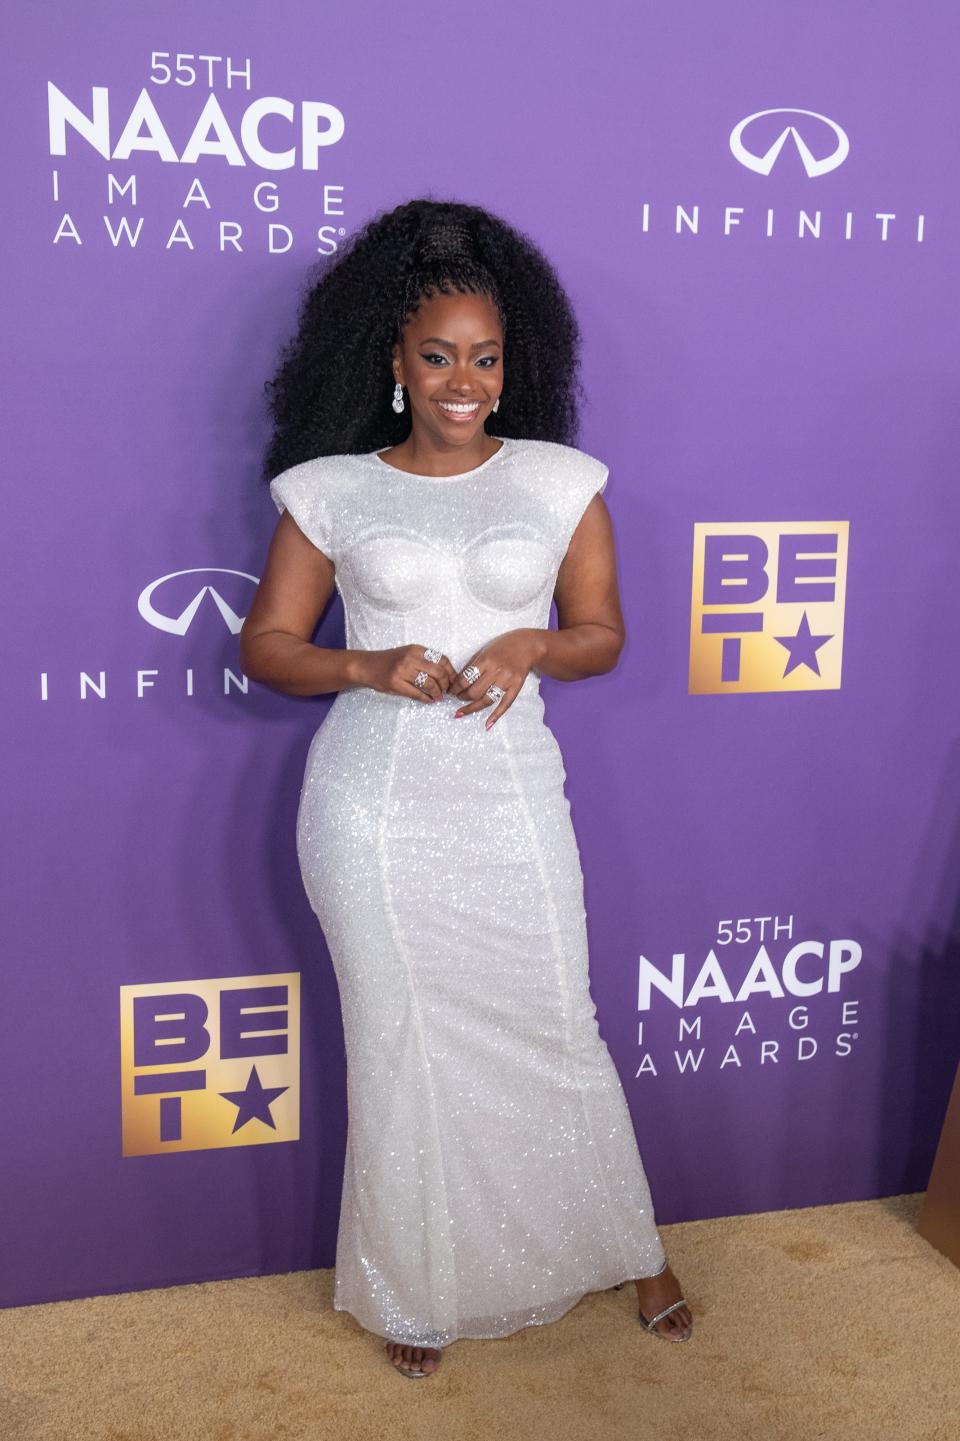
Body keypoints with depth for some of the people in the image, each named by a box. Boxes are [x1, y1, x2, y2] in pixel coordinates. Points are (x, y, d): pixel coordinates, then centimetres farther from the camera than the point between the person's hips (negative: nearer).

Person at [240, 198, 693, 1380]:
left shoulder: (560, 479, 1)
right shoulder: (330, 489, -1)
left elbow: (603, 634, 7)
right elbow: (265, 646, 2)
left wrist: (531, 645, -15)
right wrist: (366, 666, -17)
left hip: (511, 798, 1)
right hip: (374, 806, 0)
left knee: (554, 1031, 10)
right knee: (403, 1044, 10)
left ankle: (631, 1249, 34)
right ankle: (418, 1288, 31)